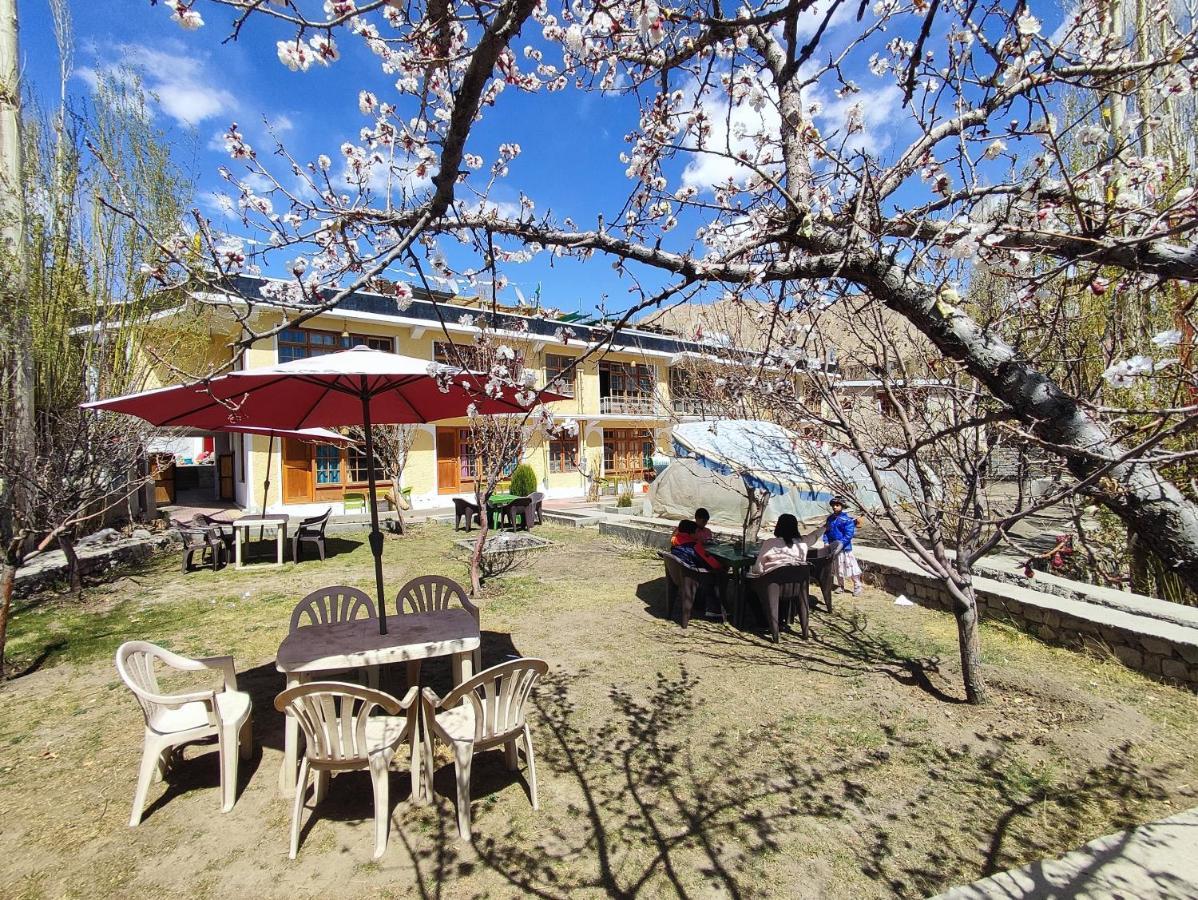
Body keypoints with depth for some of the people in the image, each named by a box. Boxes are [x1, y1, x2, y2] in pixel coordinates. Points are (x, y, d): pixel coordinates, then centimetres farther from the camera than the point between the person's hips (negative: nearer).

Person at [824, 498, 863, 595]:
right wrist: (826, 542, 1)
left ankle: (857, 586, 12)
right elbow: (826, 531, 14)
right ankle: (841, 586, 28)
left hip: (845, 548, -6)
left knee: (850, 566, -3)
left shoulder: (847, 519, -12)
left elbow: (849, 535, -15)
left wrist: (841, 544, -20)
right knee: (838, 568, 15)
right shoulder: (830, 518, 7)